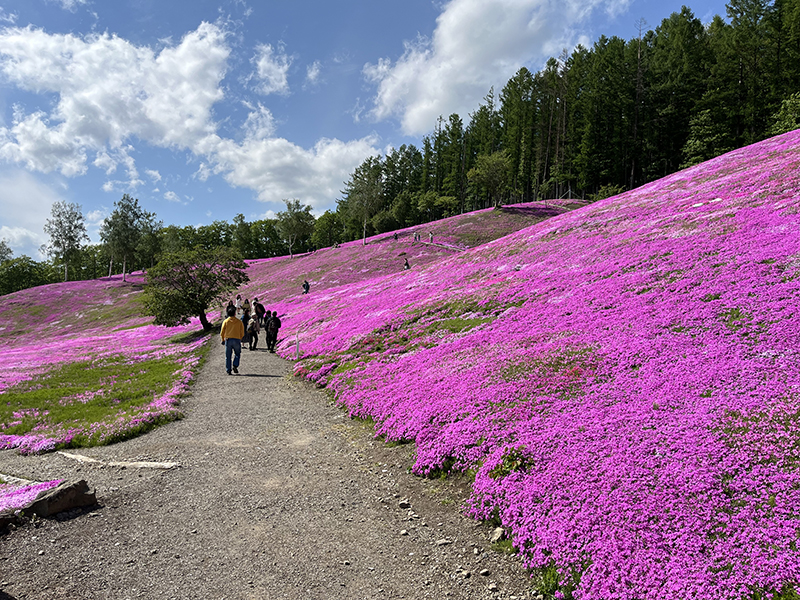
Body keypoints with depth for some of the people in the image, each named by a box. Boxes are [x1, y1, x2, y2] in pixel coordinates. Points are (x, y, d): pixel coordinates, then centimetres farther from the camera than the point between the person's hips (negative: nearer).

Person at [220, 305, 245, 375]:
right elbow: (242, 333, 5)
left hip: (228, 340, 1)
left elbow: (222, 332, 3)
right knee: (237, 354, 14)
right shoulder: (239, 322, 4)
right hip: (237, 340, -1)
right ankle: (235, 366, -8)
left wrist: (223, 340, 17)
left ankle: (228, 370, 4)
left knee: (228, 356, 7)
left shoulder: (225, 321, 4)